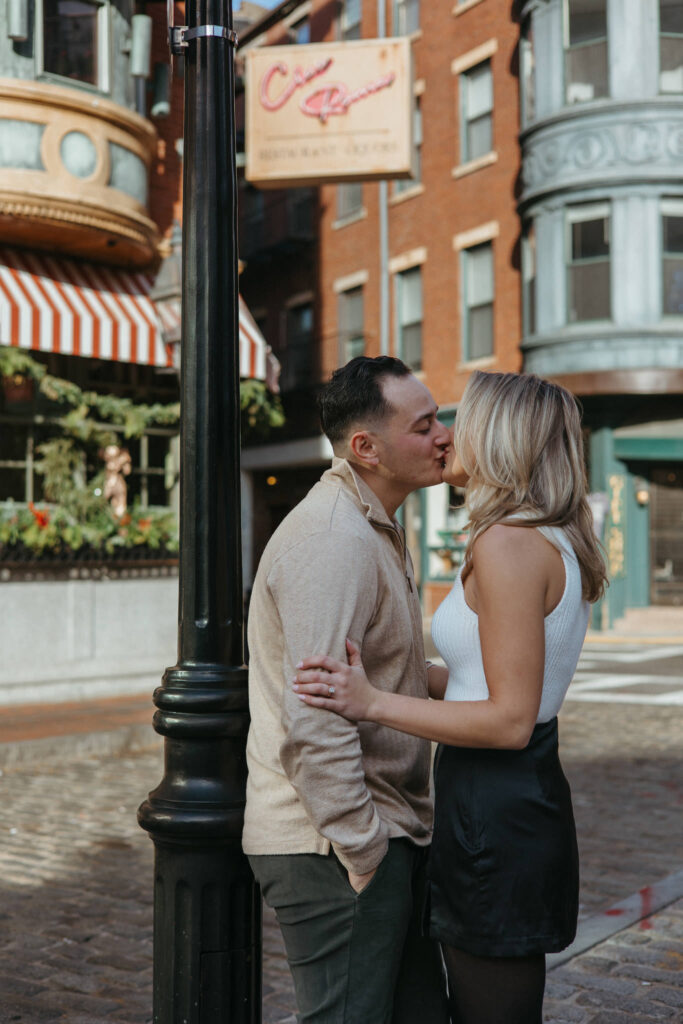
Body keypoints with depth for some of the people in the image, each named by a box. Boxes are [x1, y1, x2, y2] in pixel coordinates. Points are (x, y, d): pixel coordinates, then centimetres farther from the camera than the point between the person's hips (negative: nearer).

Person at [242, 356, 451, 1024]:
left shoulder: (374, 531, 15)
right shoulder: (334, 540, -21)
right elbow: (316, 720, -27)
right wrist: (363, 855, -19)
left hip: (384, 833, 10)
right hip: (335, 846, -10)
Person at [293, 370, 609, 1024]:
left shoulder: (509, 544, -20)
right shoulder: (548, 541, 11)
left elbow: (510, 719, -22)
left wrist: (374, 703, -21)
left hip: (496, 817, -10)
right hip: (524, 801, 10)